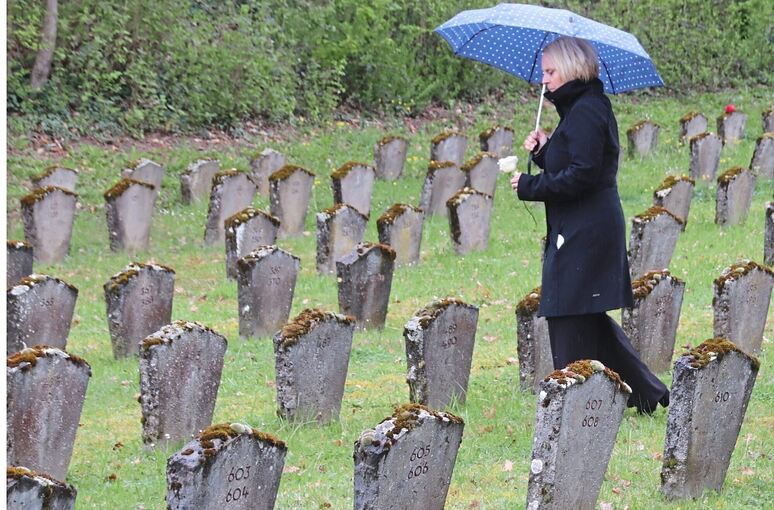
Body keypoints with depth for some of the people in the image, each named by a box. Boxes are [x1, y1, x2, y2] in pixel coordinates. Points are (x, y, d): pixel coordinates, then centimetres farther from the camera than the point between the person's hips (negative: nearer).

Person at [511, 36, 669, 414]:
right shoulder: (579, 109, 16)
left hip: (584, 235, -11)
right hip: (589, 230, 11)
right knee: (589, 322, 17)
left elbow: (581, 176, -22)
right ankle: (645, 391, 23)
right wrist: (543, 152, 3)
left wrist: (530, 186, -14)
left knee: (570, 322, -5)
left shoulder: (585, 113, -15)